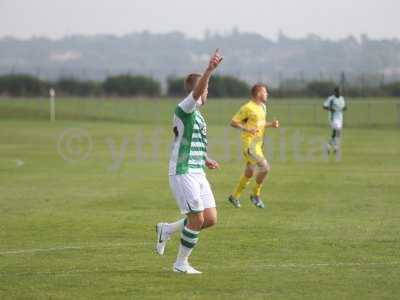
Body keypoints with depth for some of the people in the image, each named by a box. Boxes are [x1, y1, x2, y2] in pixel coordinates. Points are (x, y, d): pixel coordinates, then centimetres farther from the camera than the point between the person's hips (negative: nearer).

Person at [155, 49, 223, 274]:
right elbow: (197, 91, -31)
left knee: (211, 219, 4)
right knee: (197, 219, -8)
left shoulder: (197, 115, 18)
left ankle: (166, 230, 22)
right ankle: (181, 263, 8)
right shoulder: (184, 109, -11)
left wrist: (205, 160, 20)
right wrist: (209, 70, -45)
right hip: (183, 173, -9)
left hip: (197, 173, 9)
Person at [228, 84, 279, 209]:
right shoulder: (248, 108, -14)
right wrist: (247, 129, -24)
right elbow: (233, 122, -12)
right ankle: (255, 195, -2)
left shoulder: (262, 107, 13)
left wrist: (271, 124, 8)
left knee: (249, 173, 14)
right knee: (265, 167, -17)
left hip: (258, 143, 9)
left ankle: (235, 196, 28)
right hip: (249, 143, -9)